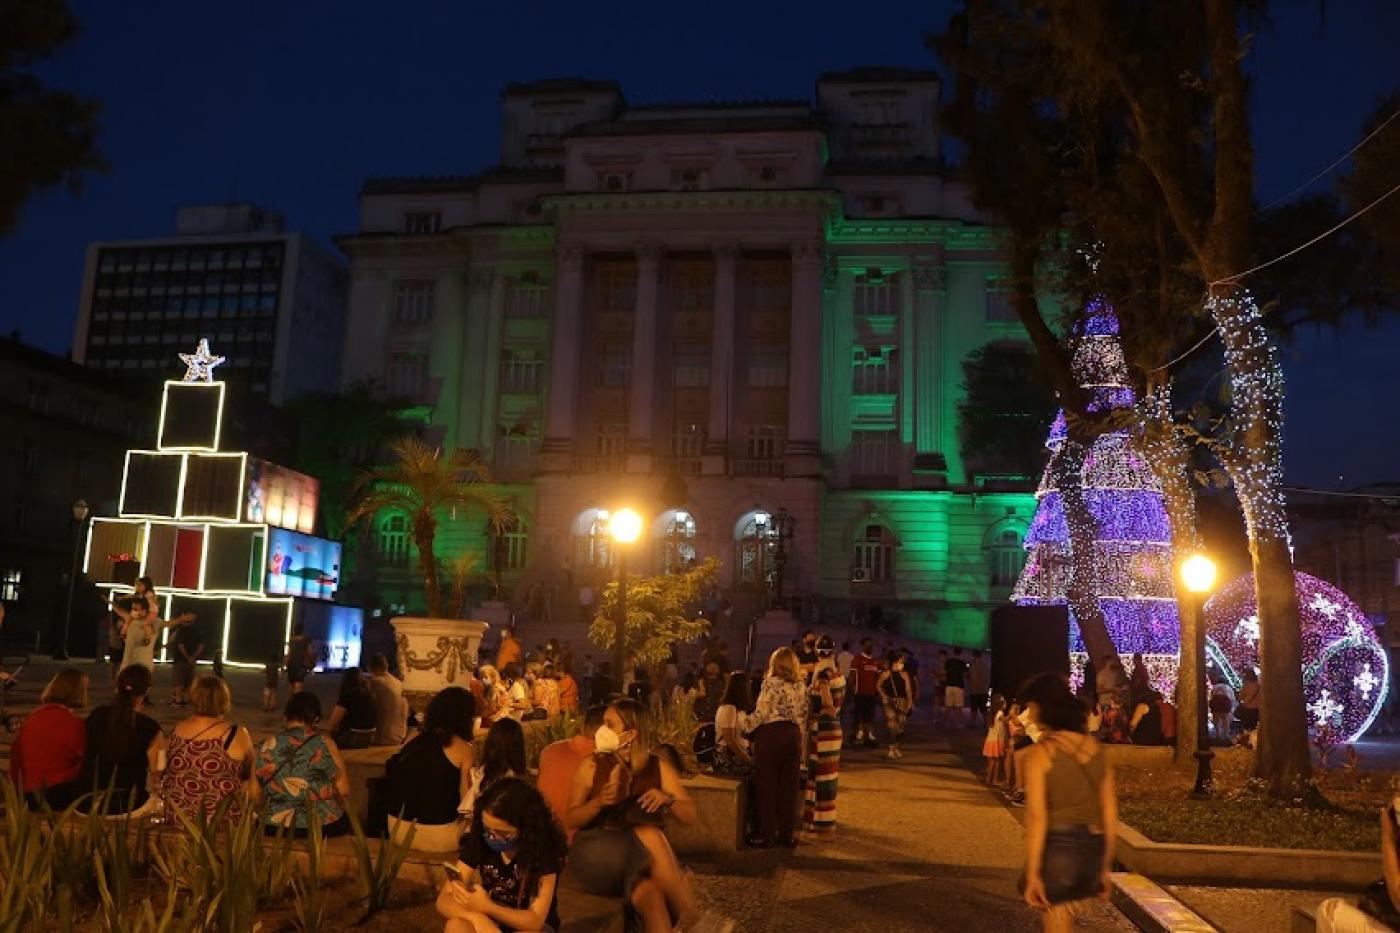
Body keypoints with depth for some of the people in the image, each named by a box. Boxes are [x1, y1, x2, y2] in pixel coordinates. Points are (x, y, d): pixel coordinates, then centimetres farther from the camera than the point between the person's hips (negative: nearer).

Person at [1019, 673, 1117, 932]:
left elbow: (1036, 816, -17)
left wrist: (1032, 874, -13)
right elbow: (1110, 812, 8)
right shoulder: (1095, 747, 4)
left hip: (1057, 848, -6)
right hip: (1093, 850, 6)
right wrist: (1106, 865, 17)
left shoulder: (1040, 752, -12)